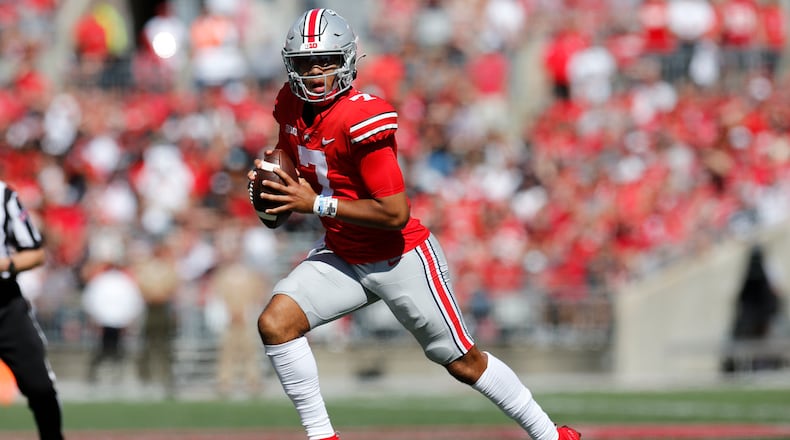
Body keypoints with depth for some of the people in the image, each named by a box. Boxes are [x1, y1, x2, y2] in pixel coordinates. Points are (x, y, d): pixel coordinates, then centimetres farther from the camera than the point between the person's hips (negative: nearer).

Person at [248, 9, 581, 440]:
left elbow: (396, 213, -28)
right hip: (341, 255, 7)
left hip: (401, 257, -7)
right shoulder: (291, 105, -3)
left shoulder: (363, 118, -26)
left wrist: (315, 203, -26)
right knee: (274, 322, -15)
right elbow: (291, 157, 20)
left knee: (463, 362, 4)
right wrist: (269, 177, -4)